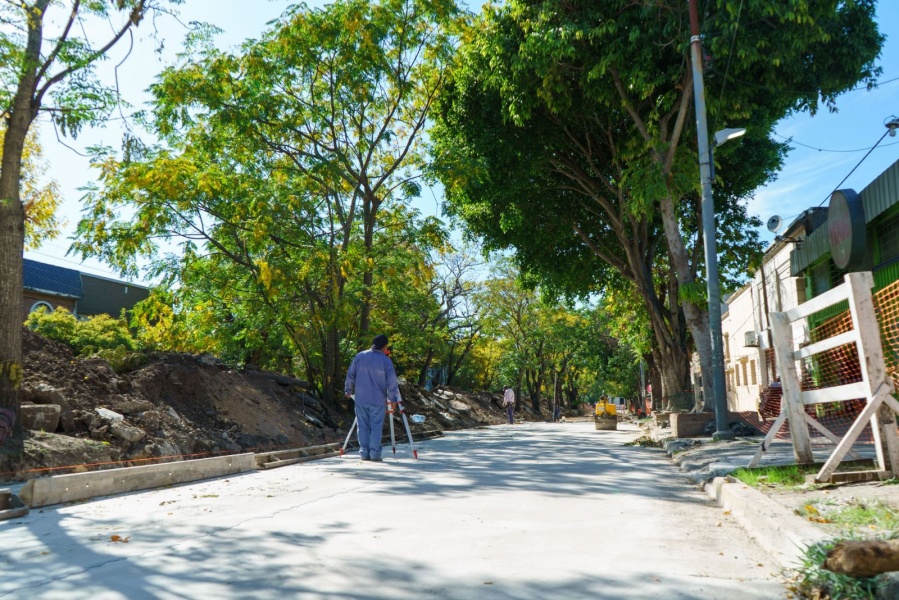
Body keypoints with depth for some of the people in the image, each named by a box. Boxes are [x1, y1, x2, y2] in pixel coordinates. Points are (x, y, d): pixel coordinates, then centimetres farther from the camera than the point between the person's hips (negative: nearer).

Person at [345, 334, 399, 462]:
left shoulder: (360, 356, 2)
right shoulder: (386, 361, -6)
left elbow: (350, 375, 7)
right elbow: (392, 382, -7)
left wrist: (348, 390, 20)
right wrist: (393, 398, 2)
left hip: (361, 399, 3)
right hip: (378, 400, -3)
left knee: (363, 426, 9)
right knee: (376, 427, 3)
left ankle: (364, 453, 10)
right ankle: (375, 453, 1)